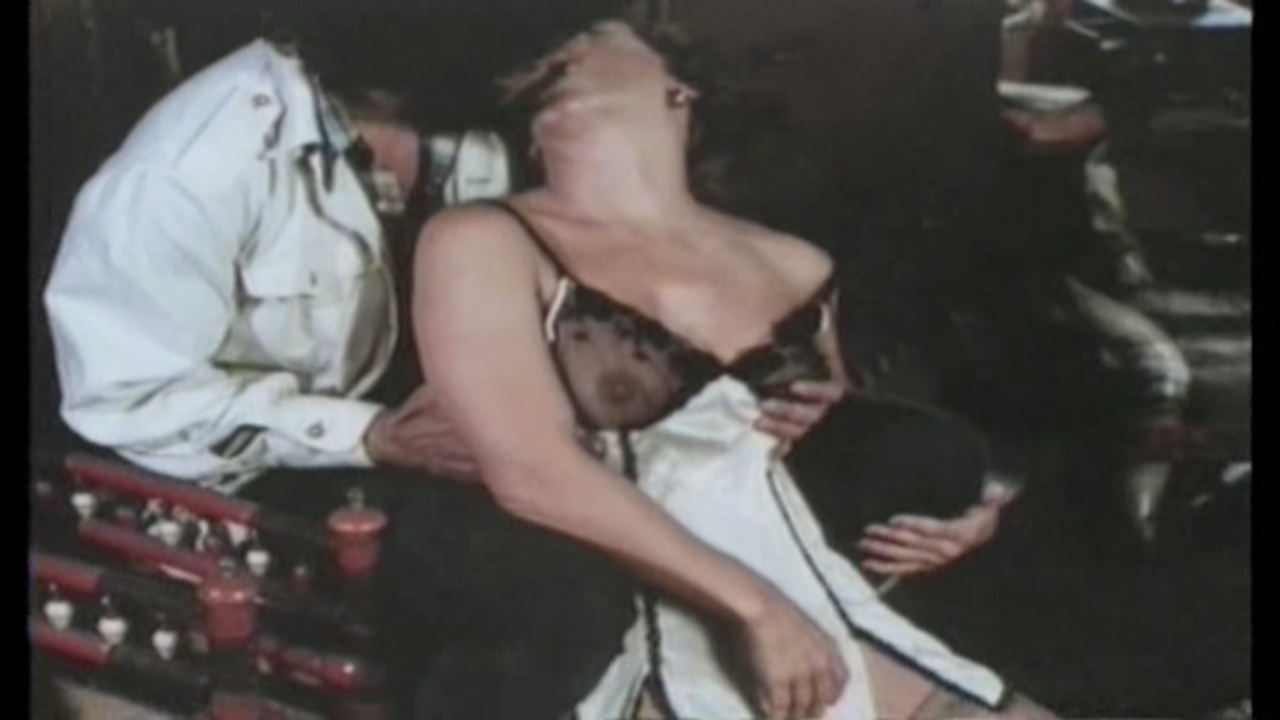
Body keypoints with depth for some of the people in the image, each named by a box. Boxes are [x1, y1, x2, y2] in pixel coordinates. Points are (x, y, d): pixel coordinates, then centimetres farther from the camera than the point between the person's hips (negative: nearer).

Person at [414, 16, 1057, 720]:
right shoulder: (483, 243, 1)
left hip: (825, 618, 5)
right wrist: (753, 606, -14)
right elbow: (534, 474, -11)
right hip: (645, 643, -5)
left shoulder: (792, 264, 15)